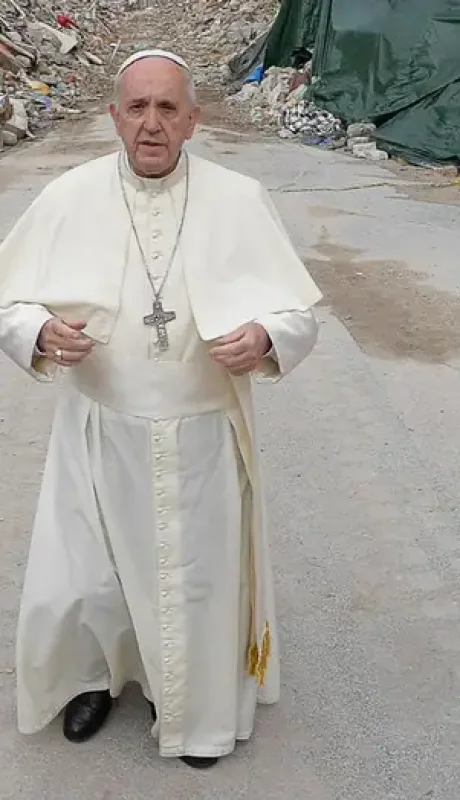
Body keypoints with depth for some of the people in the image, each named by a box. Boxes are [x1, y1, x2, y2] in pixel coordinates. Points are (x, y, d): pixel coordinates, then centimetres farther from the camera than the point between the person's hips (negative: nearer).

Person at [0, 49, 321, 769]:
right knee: (78, 581, 12)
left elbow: (300, 311, -3)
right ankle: (94, 674, 49)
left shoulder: (240, 201, -7)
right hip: (99, 436, 1)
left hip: (201, 438, 0)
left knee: (201, 579, 16)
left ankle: (200, 707, 47)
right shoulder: (68, 198, -4)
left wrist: (265, 338, -26)